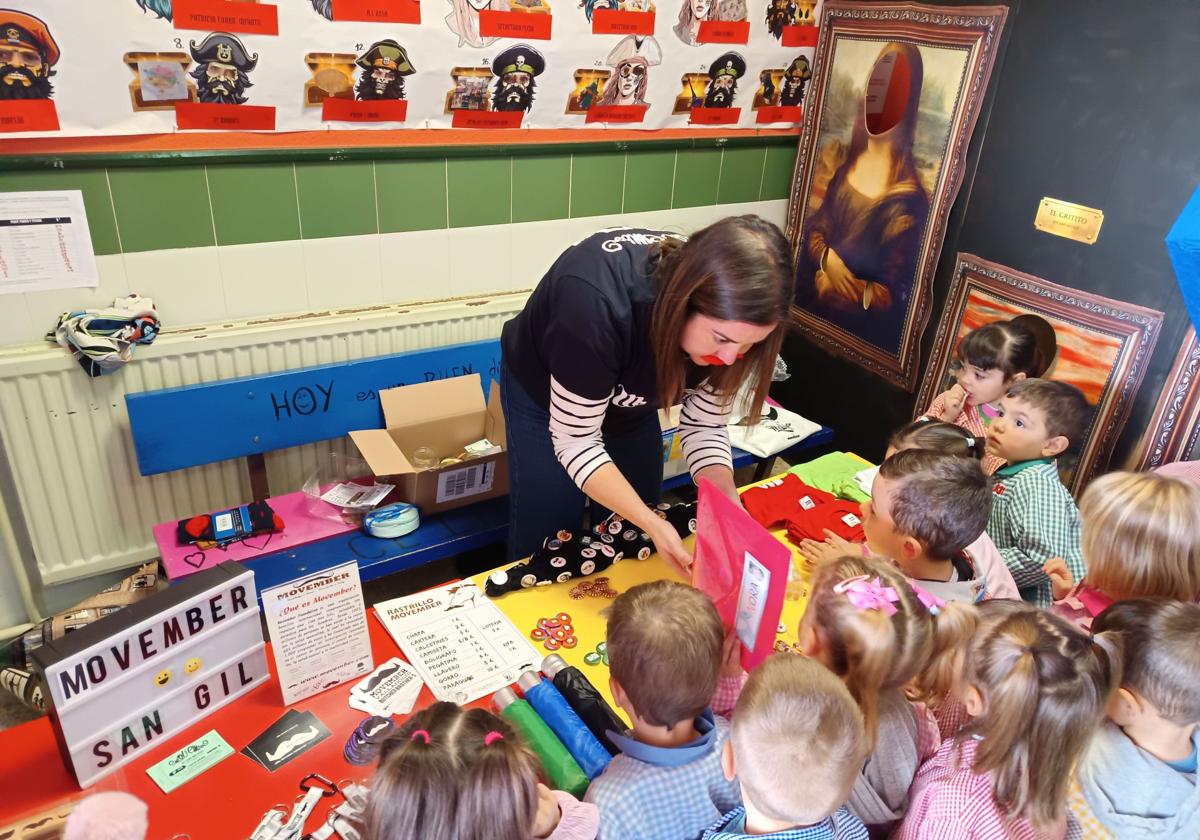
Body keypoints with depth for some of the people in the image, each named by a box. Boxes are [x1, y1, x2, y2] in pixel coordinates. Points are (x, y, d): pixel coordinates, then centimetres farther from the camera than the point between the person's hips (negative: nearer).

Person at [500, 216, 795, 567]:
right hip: (540, 392, -4)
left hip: (629, 399, 4)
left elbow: (704, 425, -15)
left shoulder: (723, 317, -26)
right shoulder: (597, 303, -42)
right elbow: (575, 441, -32)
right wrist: (652, 523, -42)